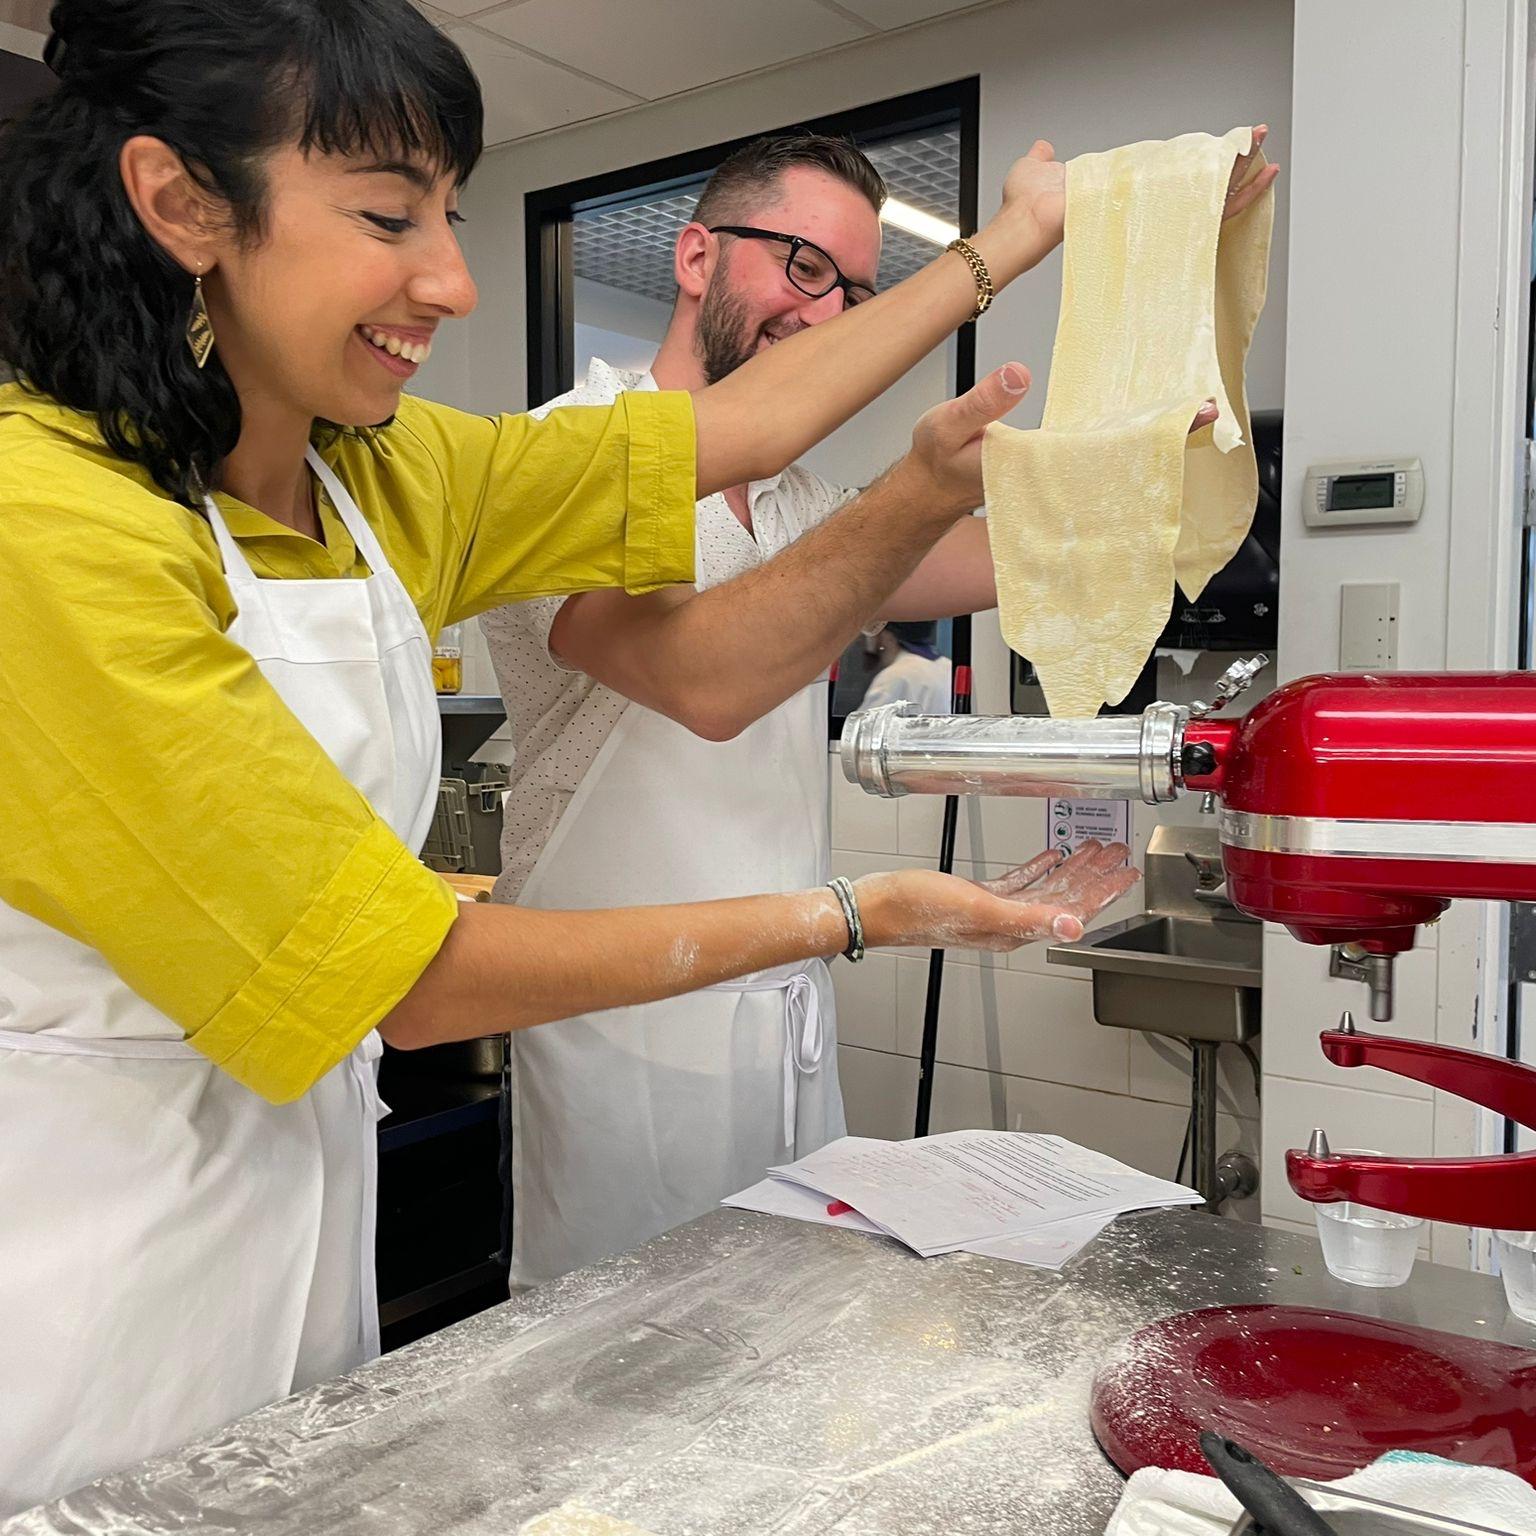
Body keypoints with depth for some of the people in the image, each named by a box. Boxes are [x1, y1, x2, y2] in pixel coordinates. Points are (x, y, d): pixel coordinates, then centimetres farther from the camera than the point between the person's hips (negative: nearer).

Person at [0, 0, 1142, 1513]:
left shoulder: (379, 478, -1)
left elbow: (736, 425, 6)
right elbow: (402, 976, -23)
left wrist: (1002, 247, 12)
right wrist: (849, 916, -19)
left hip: (301, 1178, 7)